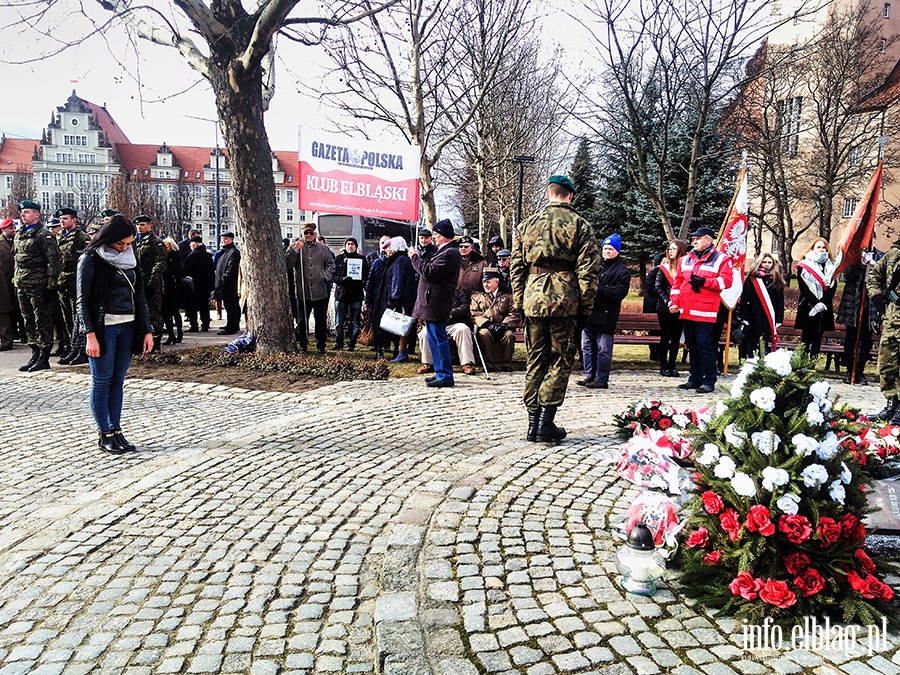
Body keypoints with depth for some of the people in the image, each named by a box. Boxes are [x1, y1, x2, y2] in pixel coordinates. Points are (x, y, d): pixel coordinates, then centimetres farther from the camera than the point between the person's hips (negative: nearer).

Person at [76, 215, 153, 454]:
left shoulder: (130, 258, 11)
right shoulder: (91, 259, -5)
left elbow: (140, 296, 14)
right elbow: (82, 300, -8)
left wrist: (147, 330, 8)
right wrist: (90, 335, -16)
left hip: (128, 326, 5)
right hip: (103, 327, -5)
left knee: (118, 380, 10)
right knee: (102, 380, 2)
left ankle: (116, 431, 17)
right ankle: (104, 435, 10)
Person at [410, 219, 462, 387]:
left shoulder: (450, 253, -16)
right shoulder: (445, 251, 19)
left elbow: (430, 272, -21)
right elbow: (430, 269, 21)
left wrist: (415, 258, -9)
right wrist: (417, 258, 9)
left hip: (436, 303, -11)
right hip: (433, 302, 11)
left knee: (438, 338, -8)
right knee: (436, 338, 15)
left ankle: (445, 376, -4)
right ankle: (441, 373, 24)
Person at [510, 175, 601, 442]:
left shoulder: (527, 225, 11)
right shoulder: (580, 225, 1)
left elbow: (516, 267, 10)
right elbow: (588, 270, -4)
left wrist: (519, 302, 15)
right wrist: (586, 305, 2)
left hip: (533, 298, 3)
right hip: (564, 299, -3)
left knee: (535, 360, 11)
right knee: (560, 361, 5)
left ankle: (533, 424, 14)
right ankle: (546, 424, 2)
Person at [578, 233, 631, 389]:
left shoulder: (622, 271, -3)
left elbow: (619, 293, -15)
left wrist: (598, 289, -20)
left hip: (605, 316, -6)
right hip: (589, 312, 6)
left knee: (603, 349, 0)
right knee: (587, 347, 12)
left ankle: (602, 379, 9)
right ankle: (589, 376, 24)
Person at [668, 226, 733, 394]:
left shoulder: (721, 259, 2)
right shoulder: (686, 260, 18)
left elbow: (726, 281, -8)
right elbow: (678, 282, 17)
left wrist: (704, 282, -17)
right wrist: (674, 302, 6)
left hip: (705, 312, -6)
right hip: (686, 311, 6)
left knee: (704, 345, -8)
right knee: (692, 345, 11)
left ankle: (709, 381, -1)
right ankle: (695, 378, 21)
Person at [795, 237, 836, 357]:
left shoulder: (831, 267, 14)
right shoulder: (804, 265, 2)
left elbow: (833, 287, 4)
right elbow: (803, 288, -6)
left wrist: (823, 303, -11)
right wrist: (815, 303, -15)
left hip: (824, 308, 4)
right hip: (808, 308, -3)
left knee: (818, 339, 4)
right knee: (806, 338, -5)